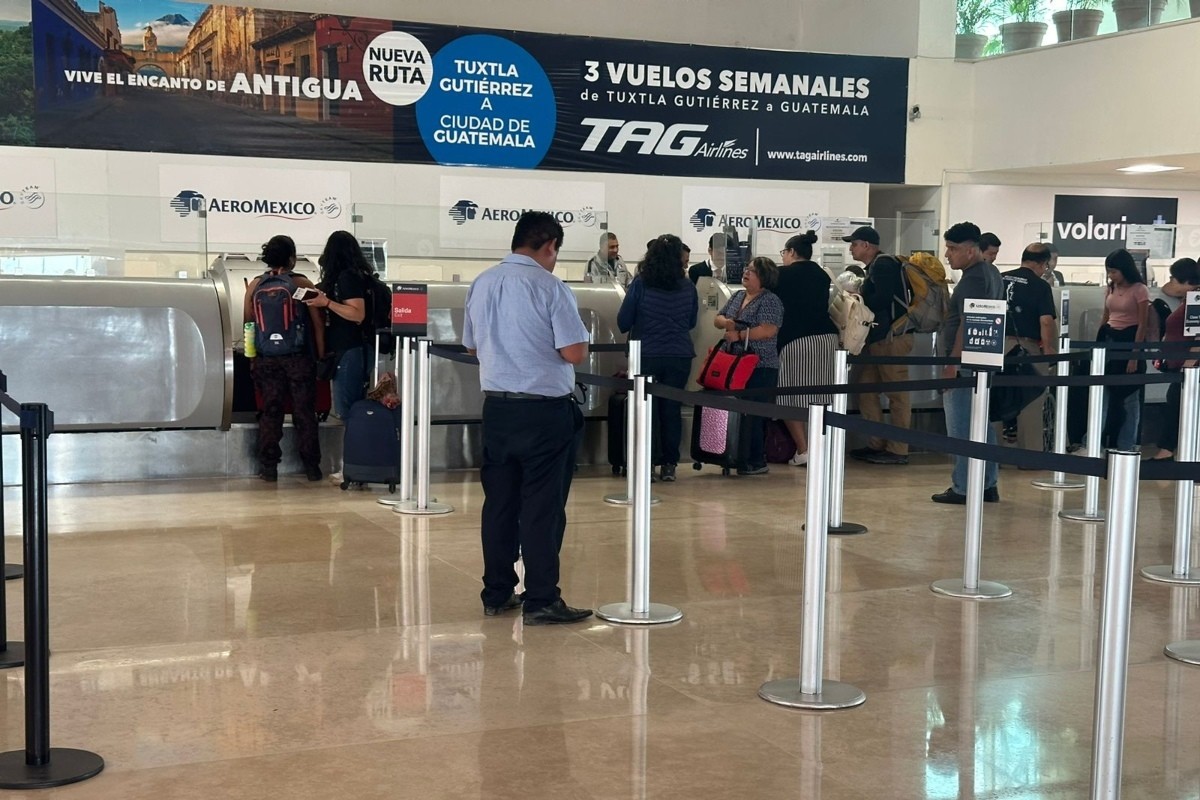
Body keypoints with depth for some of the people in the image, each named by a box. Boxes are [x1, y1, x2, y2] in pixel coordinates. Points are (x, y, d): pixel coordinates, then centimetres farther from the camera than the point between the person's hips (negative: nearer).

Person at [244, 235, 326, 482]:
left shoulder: (255, 286, 3)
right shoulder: (303, 284, -4)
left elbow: (247, 323, 6)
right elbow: (318, 323, -4)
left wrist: (252, 357, 14)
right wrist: (321, 356, 4)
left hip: (266, 359, 2)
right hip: (299, 358, -2)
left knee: (270, 411, 8)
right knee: (304, 412, 6)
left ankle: (268, 466, 8)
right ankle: (311, 466, 9)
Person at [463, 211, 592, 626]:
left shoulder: (482, 284, 5)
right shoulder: (550, 287, -13)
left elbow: (471, 345, 17)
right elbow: (575, 354, -15)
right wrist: (568, 339, 6)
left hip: (496, 405, 6)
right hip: (544, 409, -6)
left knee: (499, 502, 12)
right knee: (543, 506, 0)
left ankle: (497, 594, 19)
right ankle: (541, 601, 3)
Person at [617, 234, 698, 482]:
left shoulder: (640, 284, -9)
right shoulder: (688, 287, -1)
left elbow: (623, 322, -4)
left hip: (647, 355, -2)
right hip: (680, 356, 2)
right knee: (671, 409, 10)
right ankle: (669, 464, 11)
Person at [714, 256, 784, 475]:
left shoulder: (770, 300, -6)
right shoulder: (737, 297, 18)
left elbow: (769, 330, -18)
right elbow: (718, 319, 19)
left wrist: (739, 335, -17)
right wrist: (725, 322, -5)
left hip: (760, 367, -7)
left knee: (753, 414, -7)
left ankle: (756, 462, -1)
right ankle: (740, 458, 10)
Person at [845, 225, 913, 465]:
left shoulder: (883, 264, -10)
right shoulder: (875, 266, 20)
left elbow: (883, 299, -21)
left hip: (893, 336, -10)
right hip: (878, 338, 11)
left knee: (897, 394, -6)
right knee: (865, 388, 10)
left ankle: (898, 450, -3)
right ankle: (876, 444, 14)